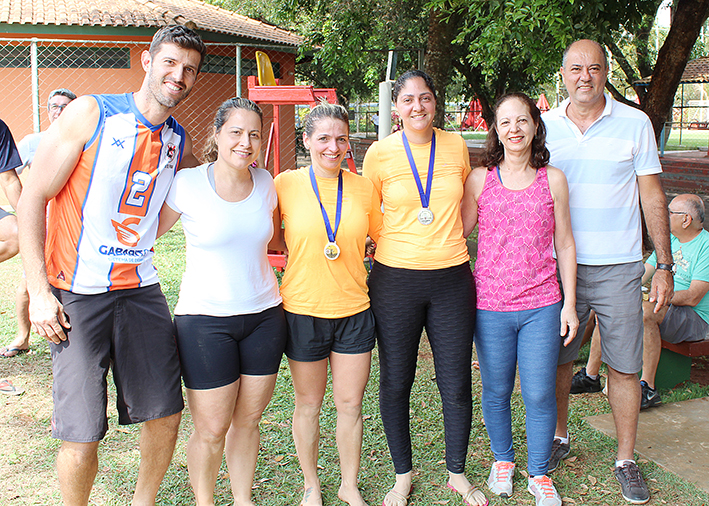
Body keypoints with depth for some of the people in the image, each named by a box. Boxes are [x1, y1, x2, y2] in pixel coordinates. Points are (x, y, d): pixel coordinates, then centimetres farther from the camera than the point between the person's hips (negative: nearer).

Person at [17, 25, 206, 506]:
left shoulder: (180, 141, 8)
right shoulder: (91, 113, -7)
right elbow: (33, 198, -7)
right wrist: (40, 292, -12)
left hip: (141, 290, 5)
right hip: (75, 294, -5)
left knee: (166, 412, 9)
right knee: (82, 434, -3)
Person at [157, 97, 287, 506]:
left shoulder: (265, 183, 3)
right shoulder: (186, 184, -9)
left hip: (264, 316, 4)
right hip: (205, 319, -4)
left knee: (248, 419, 13)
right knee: (212, 428, 1)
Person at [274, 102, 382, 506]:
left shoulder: (364, 188, 0)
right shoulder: (286, 185, -6)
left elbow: (384, 238, 13)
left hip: (354, 310, 2)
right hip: (303, 310, -1)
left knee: (351, 405, 11)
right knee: (308, 406, 14)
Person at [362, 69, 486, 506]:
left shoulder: (457, 147, 4)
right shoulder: (380, 153, -3)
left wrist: (446, 241, 9)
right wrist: (396, 244, -3)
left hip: (452, 278, 2)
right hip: (395, 279, -1)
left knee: (457, 385, 7)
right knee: (395, 383, 9)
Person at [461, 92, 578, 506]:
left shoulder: (553, 180, 2)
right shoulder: (480, 179, 0)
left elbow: (565, 244, 6)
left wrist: (569, 304, 4)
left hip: (541, 306, 0)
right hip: (490, 305, 0)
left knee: (540, 394, 4)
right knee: (496, 392, 12)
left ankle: (539, 473, 26)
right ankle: (503, 459, 36)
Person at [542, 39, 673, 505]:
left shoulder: (635, 124, -1)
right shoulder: (545, 126, 3)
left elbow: (653, 197, 2)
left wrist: (665, 266, -2)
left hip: (618, 267, -1)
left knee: (624, 366, 4)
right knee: (557, 360, 10)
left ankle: (626, 461, 19)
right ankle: (560, 438, 31)